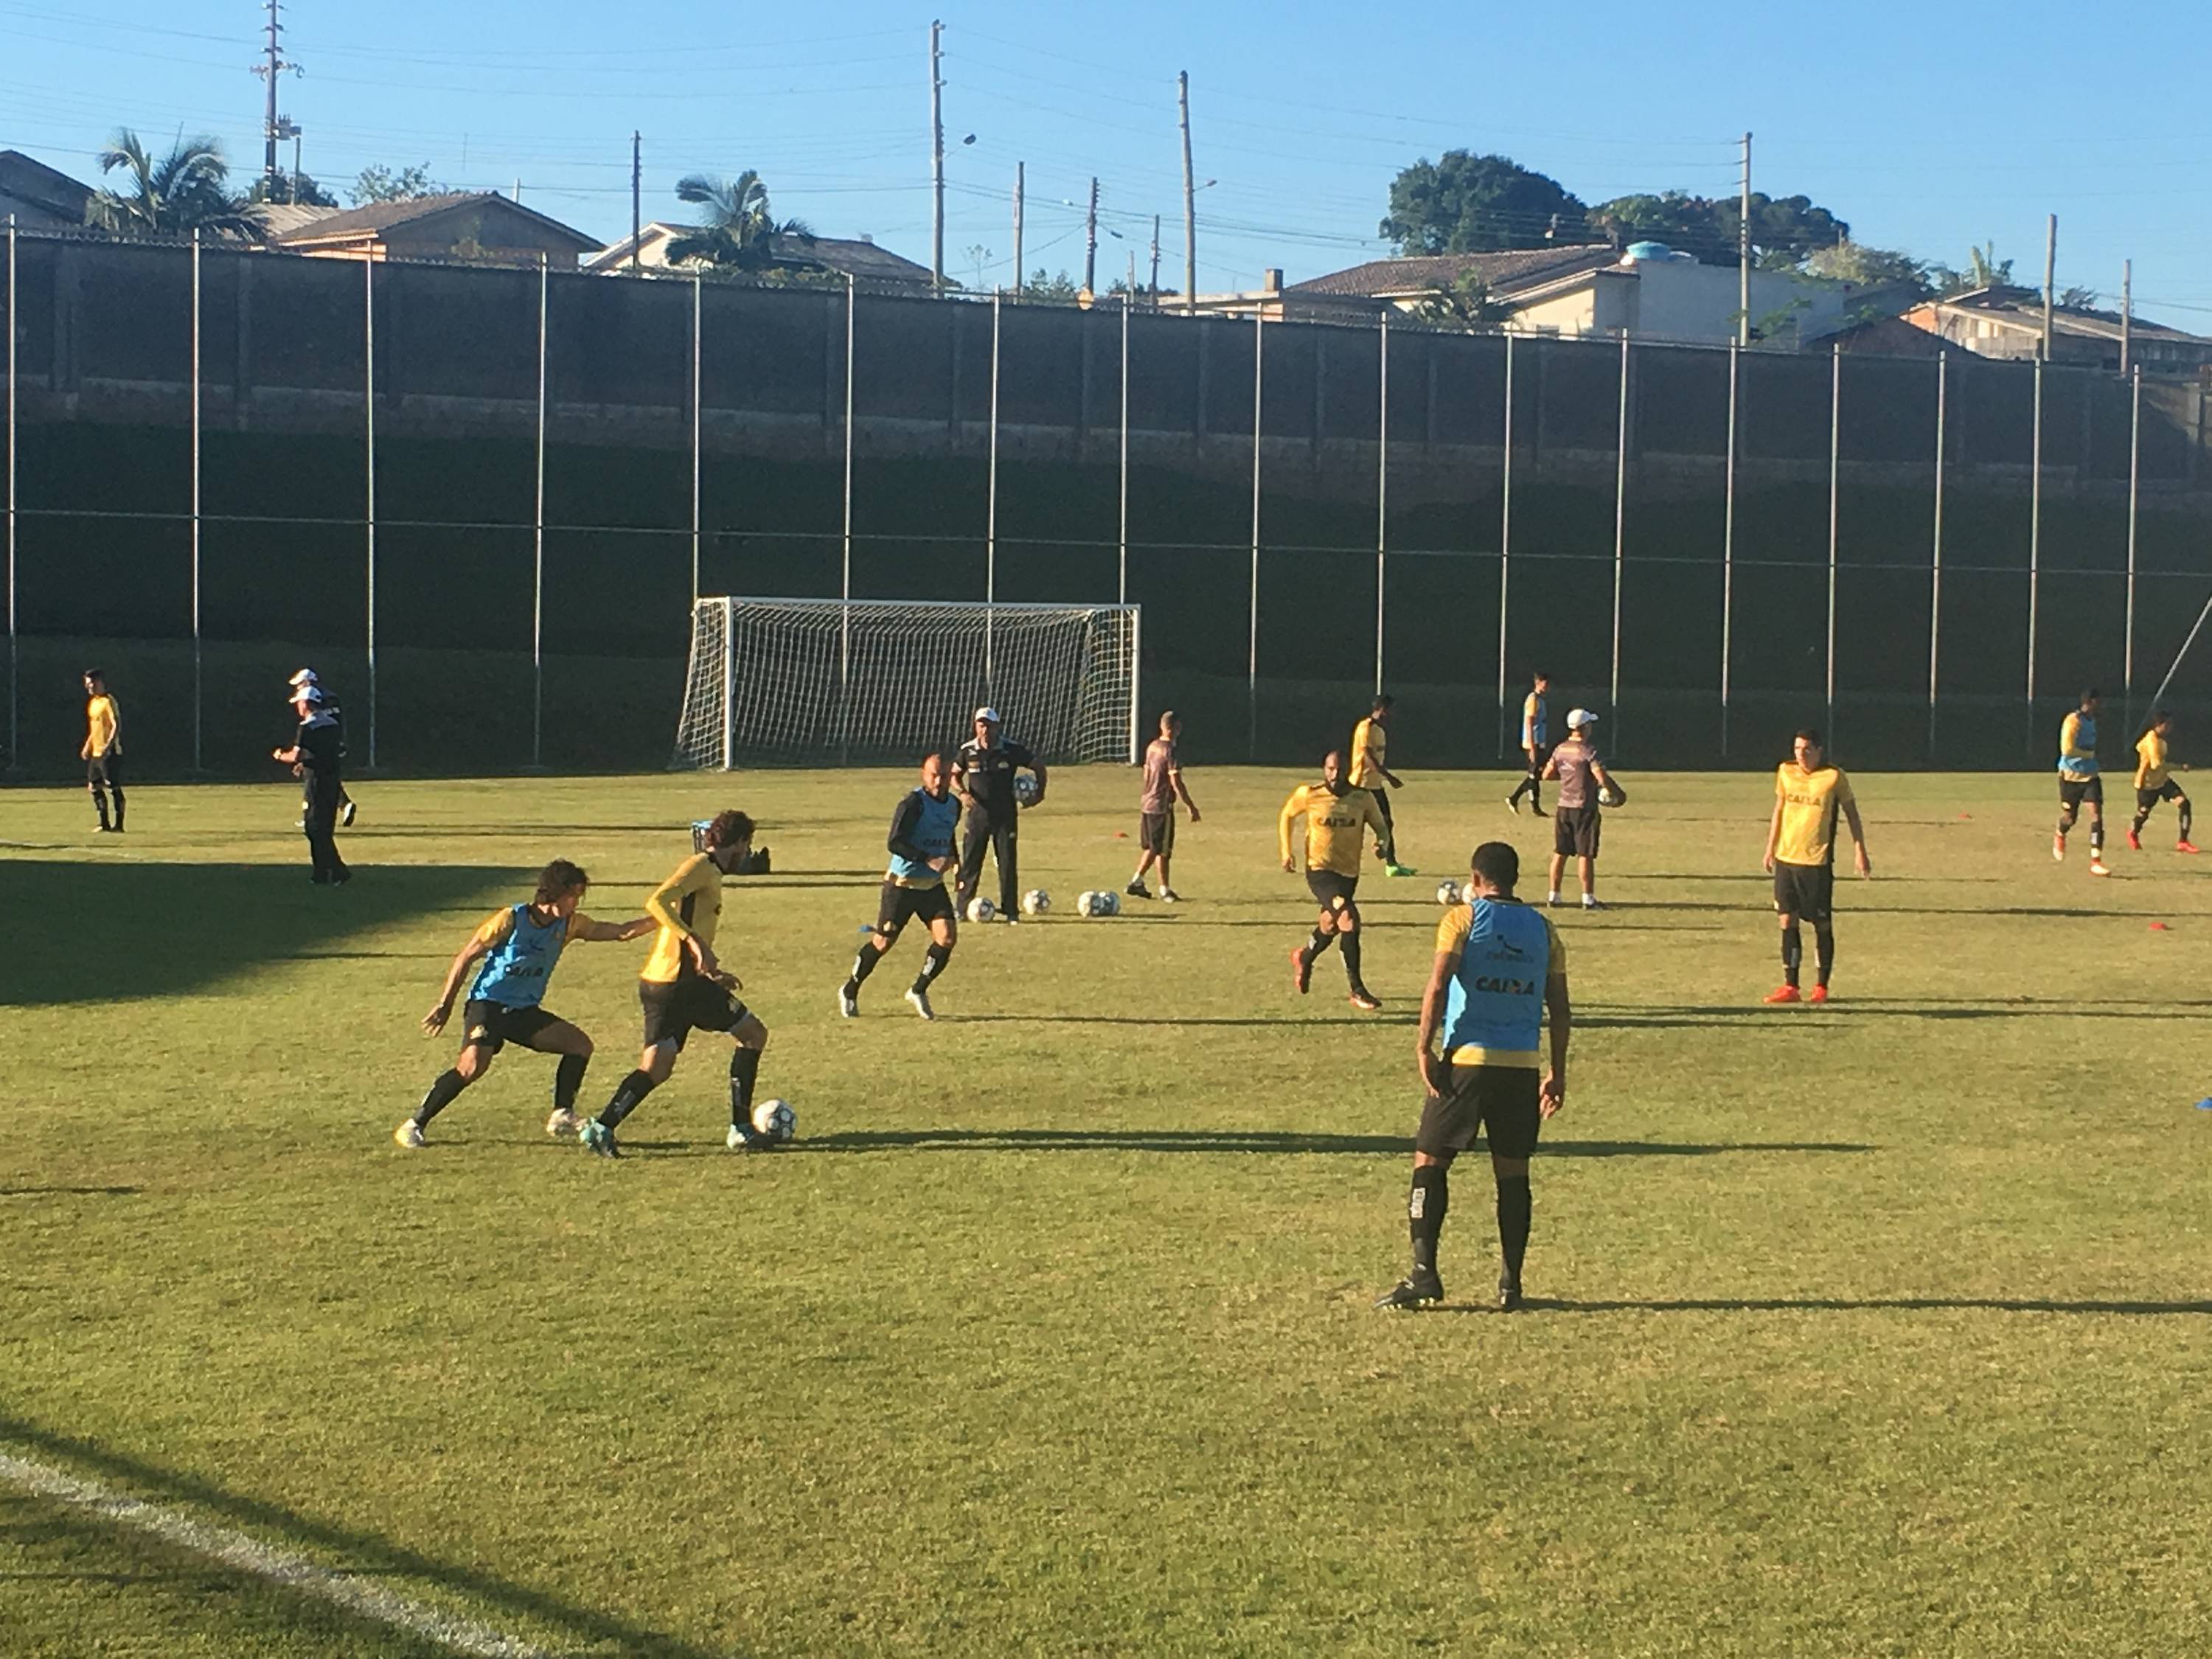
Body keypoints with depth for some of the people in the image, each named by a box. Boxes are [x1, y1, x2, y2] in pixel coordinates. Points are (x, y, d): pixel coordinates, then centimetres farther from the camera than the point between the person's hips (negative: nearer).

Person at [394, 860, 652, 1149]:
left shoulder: (569, 925, 2)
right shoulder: (511, 920, -14)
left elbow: (620, 931, 0)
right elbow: (466, 957, -7)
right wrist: (444, 1005, -7)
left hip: (525, 1011, 6)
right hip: (489, 1004, -6)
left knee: (580, 1045, -5)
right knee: (473, 1065, -27)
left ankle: (562, 1116, 7)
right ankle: (415, 1124, -17)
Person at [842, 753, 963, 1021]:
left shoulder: (954, 805, 6)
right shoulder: (913, 803, -17)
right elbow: (895, 843, -24)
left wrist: (951, 859, 12)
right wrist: (929, 860, -31)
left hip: (933, 885, 6)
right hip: (902, 885, -6)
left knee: (947, 936, -11)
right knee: (884, 941, 1)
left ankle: (919, 990, 9)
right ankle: (850, 991, 23)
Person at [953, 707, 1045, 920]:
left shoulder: (1011, 750, -5)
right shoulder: (968, 750, -1)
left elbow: (1039, 766, 5)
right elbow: (955, 775, 13)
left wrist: (1039, 793, -3)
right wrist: (962, 793, -6)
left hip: (1005, 816, -1)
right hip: (978, 814, 1)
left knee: (1008, 863, 2)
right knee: (970, 863, -1)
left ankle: (1011, 910, 11)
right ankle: (962, 909, 7)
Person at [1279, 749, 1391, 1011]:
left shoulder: (1363, 799, -3)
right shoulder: (1309, 795, -7)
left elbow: (1380, 827, 8)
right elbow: (1287, 816, 10)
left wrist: (1382, 842, -15)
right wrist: (1286, 852, 5)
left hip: (1349, 873, 4)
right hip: (1320, 870, -4)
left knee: (1331, 926, 21)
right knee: (1349, 918, -24)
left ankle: (1304, 957, 56)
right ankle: (1357, 990, -18)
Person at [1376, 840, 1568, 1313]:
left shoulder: (1462, 919, 0)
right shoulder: (1543, 929, 12)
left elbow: (1437, 987, -11)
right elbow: (1560, 1008, 11)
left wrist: (1425, 1049, -8)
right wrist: (1557, 1072, 18)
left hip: (1466, 1059, -4)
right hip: (1523, 1064, 4)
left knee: (1430, 1162, 3)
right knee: (1513, 1174, 8)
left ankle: (1423, 1274, -4)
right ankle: (1510, 1285, 8)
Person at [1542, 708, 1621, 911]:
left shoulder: (1561, 749, 4)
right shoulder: (1588, 750, -15)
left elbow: (1547, 774, 10)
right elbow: (1602, 778, -20)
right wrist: (1619, 793, -6)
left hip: (1564, 808, 6)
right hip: (1585, 808, -6)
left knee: (1560, 853, 11)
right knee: (1585, 855, -1)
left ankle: (1553, 896, 14)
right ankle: (1588, 898, 1)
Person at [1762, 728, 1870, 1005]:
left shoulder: (1833, 777, -7)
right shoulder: (1785, 772, 5)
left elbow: (1852, 813, 2)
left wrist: (1859, 851, -2)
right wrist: (1771, 848, 18)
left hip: (1817, 861, -4)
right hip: (1786, 858, 4)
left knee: (1822, 924, 2)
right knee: (1787, 920, 2)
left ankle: (1821, 987, 12)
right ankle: (1790, 987, 6)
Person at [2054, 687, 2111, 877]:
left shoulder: (2092, 721, 9)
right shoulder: (2073, 721, -17)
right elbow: (2067, 749, -25)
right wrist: (2090, 754, -16)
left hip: (2090, 775, 6)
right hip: (2071, 776, -6)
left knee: (2096, 813, -9)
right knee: (2069, 817, 7)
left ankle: (2096, 862, -11)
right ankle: (2060, 837, 45)